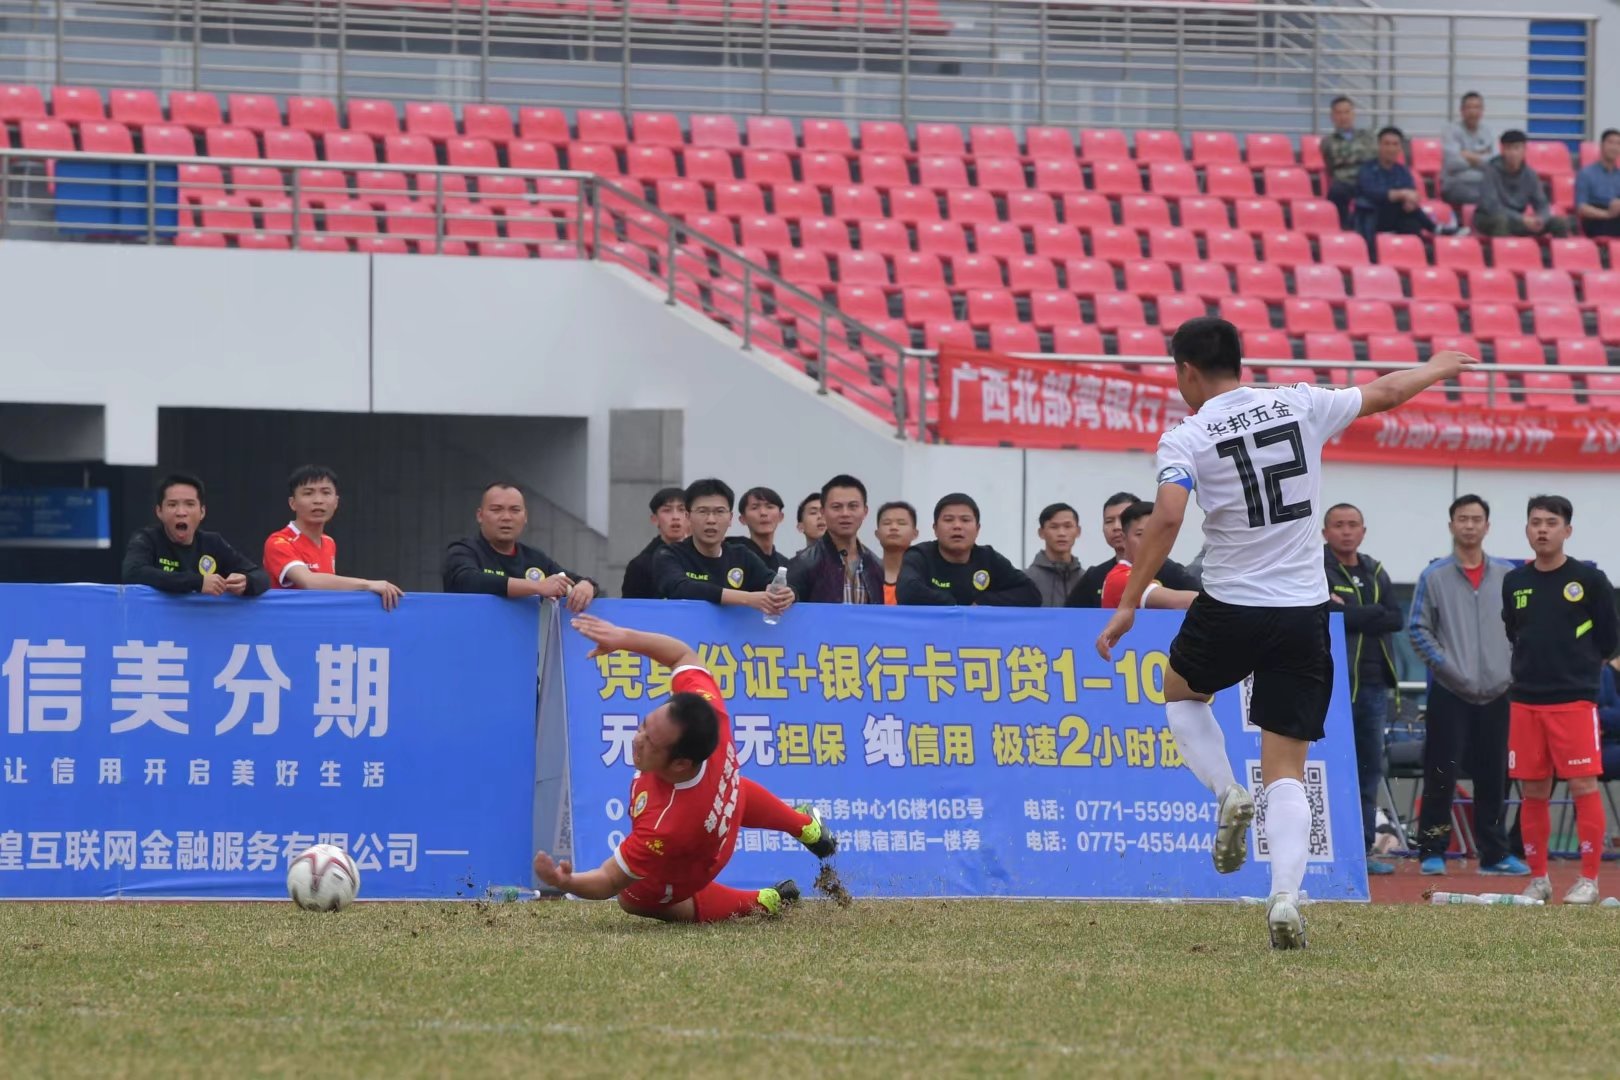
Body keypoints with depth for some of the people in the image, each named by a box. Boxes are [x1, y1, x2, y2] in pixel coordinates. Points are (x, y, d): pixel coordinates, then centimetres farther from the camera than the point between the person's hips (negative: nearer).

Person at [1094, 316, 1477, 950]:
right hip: (1305, 612, 2)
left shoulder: (1185, 440, -8)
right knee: (1287, 773, 4)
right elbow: (1384, 393, 16)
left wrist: (1129, 604, -19)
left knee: (1181, 692, 30)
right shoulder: (1300, 405, 3)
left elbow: (1167, 520, -22)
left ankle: (1228, 796, 5)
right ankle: (1286, 895, -17)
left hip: (1230, 610, -2)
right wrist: (1438, 369, 35)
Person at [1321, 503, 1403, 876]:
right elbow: (1322, 614, -16)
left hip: (1374, 684, 6)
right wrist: (1372, 615, -14)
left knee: (1370, 768, 8)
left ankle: (1363, 847, 13)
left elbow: (1396, 619, 2)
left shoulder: (1375, 573, 17)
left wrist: (1348, 613, -8)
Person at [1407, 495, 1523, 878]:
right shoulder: (1434, 577, 1)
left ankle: (1495, 852, 14)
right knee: (1441, 775, -5)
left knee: (1493, 778, 7)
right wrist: (1445, 664, -9)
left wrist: (1514, 666, 1)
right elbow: (1418, 629, 1)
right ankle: (1433, 850, 1)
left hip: (1496, 692, 3)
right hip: (1450, 692, -2)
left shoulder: (1507, 575, 7)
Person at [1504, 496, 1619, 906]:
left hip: (1575, 701, -4)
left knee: (1584, 786, -7)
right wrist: (1532, 666, 11)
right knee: (1533, 792, 5)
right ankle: (1538, 877, 14)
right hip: (1526, 700, 4)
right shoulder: (1513, 583, 8)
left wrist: (1578, 665, 7)